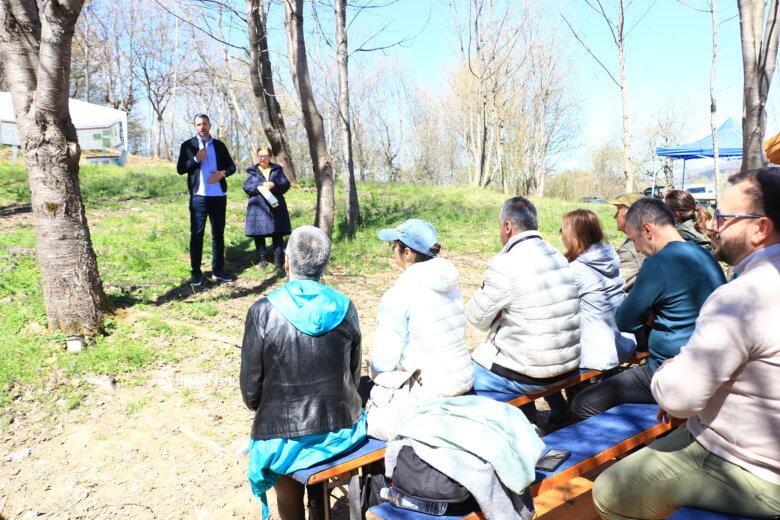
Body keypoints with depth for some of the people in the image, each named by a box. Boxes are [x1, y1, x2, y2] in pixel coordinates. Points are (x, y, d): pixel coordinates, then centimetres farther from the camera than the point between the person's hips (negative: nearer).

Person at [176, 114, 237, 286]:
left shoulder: (219, 145, 10)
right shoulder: (187, 145, 4)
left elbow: (232, 166, 11)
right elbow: (180, 169, 0)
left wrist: (222, 173, -10)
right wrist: (196, 159, -15)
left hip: (219, 195, 3)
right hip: (198, 196, -2)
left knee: (218, 233, 7)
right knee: (196, 234, 0)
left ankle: (218, 271, 15)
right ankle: (196, 272, 7)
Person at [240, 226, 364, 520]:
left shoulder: (263, 312, -15)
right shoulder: (345, 308, -6)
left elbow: (251, 390, -8)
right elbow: (353, 377, 4)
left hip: (285, 439, -3)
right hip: (343, 431, 3)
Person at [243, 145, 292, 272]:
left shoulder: (277, 169, 13)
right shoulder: (252, 171, 12)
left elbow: (286, 184, 2)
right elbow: (246, 187, 0)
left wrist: (273, 185, -16)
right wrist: (260, 186, -16)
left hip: (275, 206, 0)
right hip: (258, 208, 0)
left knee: (277, 234, -3)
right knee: (258, 233, 2)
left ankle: (278, 261, 1)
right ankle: (262, 259, 14)